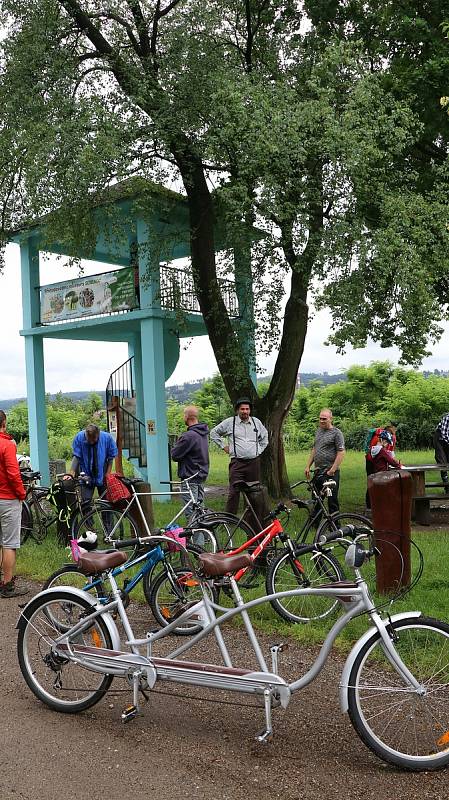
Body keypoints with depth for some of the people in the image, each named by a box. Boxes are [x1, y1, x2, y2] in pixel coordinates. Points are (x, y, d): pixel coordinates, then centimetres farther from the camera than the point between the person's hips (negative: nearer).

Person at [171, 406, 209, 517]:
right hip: (202, 475, 9)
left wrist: (176, 444, 3)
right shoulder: (203, 433, 9)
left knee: (191, 511, -5)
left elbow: (175, 455, -15)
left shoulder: (189, 436, -21)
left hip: (190, 477, -9)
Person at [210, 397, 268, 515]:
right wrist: (223, 446, 7)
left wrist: (260, 449, 17)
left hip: (254, 462, 3)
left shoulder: (256, 422, 12)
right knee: (234, 492, -8)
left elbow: (265, 436, 28)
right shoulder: (229, 422, 2)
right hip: (237, 462, -3)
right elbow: (214, 432, 12)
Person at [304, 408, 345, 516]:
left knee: (332, 501, -2)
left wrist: (332, 470, -18)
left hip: (330, 473, -7)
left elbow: (341, 452, -14)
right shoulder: (318, 431, 14)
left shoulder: (336, 433, -8)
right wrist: (308, 466, 15)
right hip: (318, 472, 7)